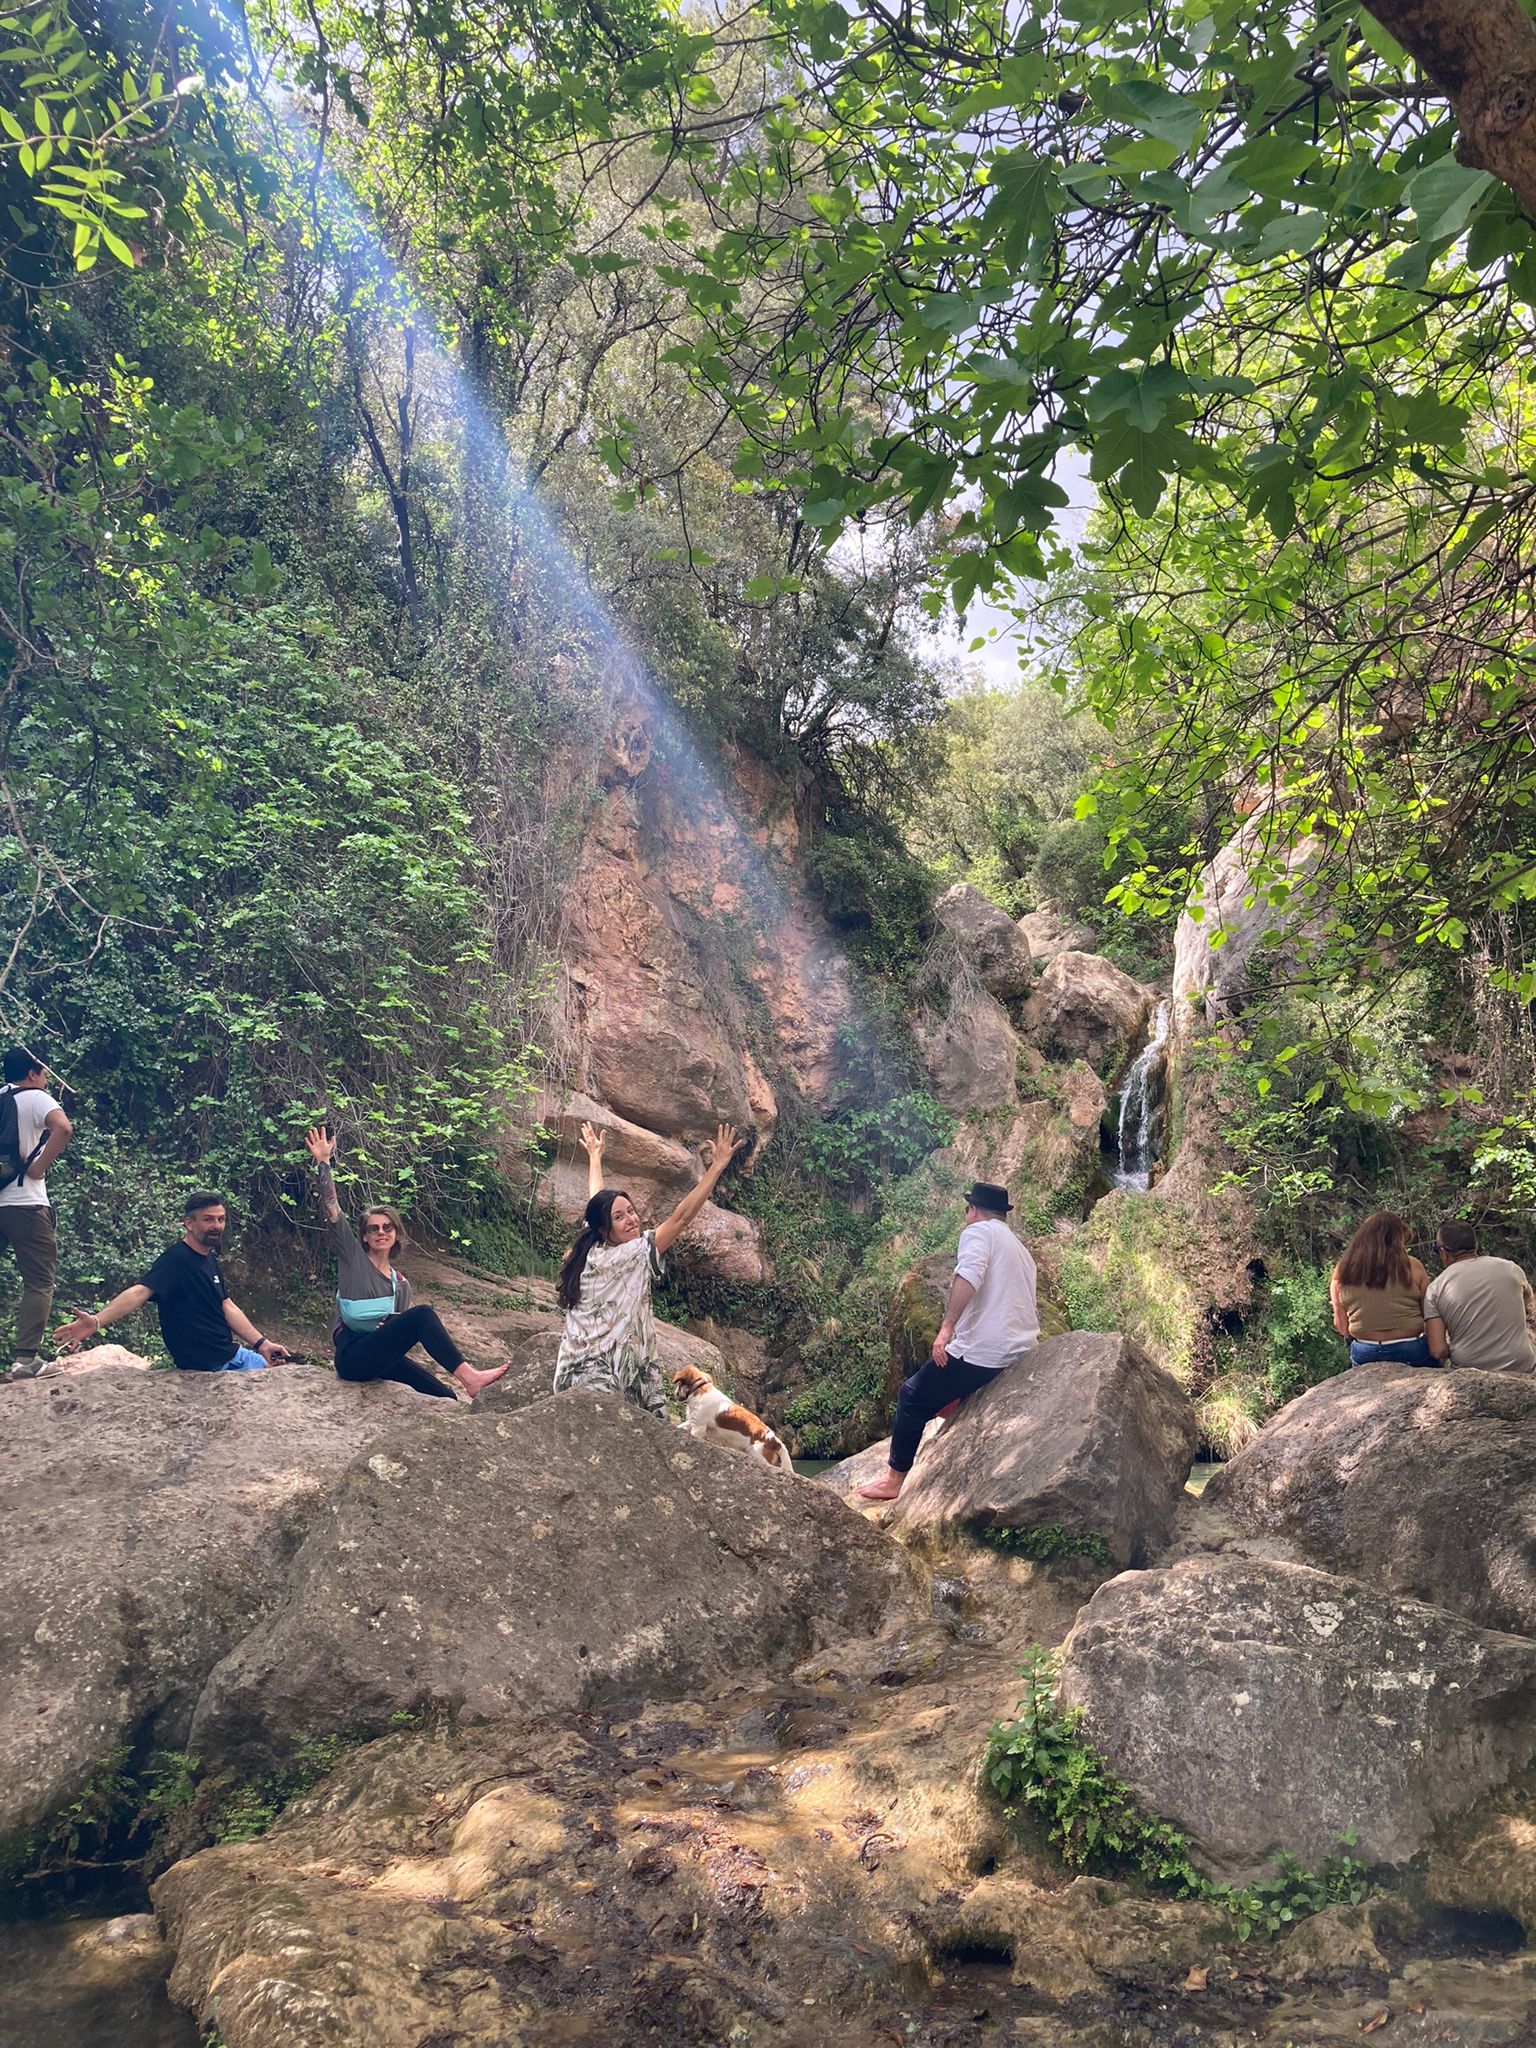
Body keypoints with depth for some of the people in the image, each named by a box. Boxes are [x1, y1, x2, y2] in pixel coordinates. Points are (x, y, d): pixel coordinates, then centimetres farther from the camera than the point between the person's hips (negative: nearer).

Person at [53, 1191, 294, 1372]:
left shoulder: (210, 1259, 7)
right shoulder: (175, 1260, -19)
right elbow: (139, 1292, -33)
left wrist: (262, 1344, 3)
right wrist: (96, 1321, -49)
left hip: (232, 1353, 9)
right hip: (204, 1367, -9)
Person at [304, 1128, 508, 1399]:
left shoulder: (401, 1285, 18)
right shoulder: (353, 1257, 6)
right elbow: (331, 1209, -4)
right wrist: (323, 1163, -9)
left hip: (380, 1359, 6)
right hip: (352, 1355, -6)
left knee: (445, 1397, -17)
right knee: (422, 1313, -27)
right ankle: (469, 1377, -31)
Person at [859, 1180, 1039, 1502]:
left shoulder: (978, 1231, -1)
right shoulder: (1021, 1249, 24)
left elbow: (969, 1274, -23)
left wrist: (947, 1327, -28)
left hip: (980, 1352, -8)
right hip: (1022, 1352, 8)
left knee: (912, 1397, 6)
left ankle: (893, 1480, 10)